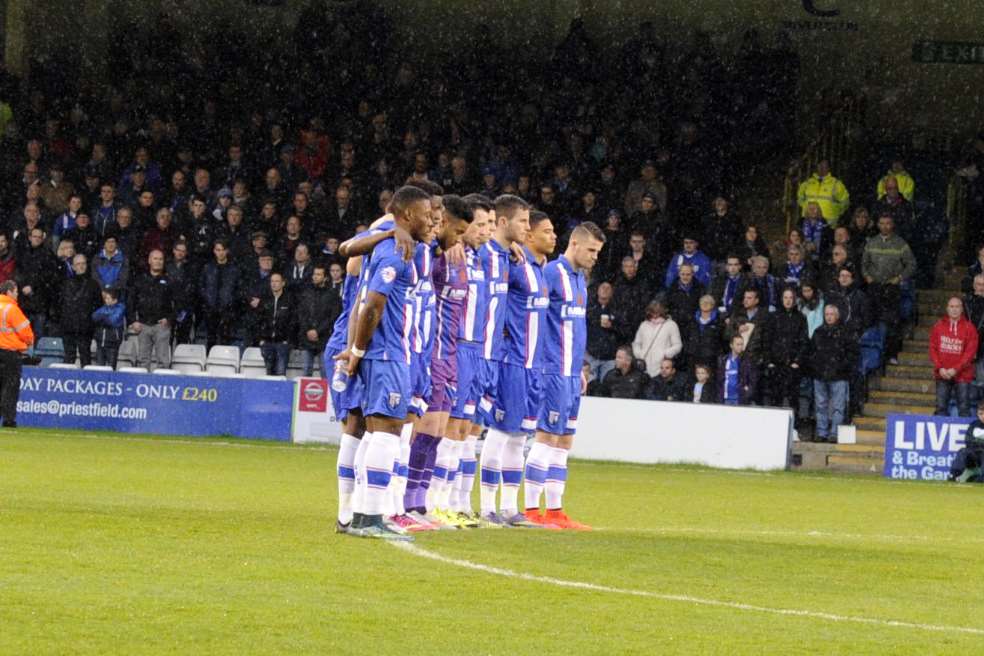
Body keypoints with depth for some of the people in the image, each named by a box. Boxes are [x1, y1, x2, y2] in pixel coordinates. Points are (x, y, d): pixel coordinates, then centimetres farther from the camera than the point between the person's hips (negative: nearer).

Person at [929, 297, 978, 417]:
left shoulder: (969, 328, -1)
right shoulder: (939, 326, 8)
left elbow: (970, 352, -6)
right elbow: (933, 348, 6)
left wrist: (955, 369, -14)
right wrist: (940, 368, -8)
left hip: (962, 375, -3)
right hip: (942, 374, 3)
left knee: (964, 408, -5)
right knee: (941, 407, 2)